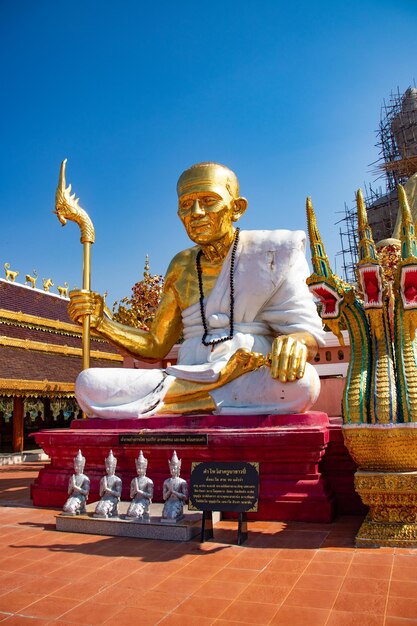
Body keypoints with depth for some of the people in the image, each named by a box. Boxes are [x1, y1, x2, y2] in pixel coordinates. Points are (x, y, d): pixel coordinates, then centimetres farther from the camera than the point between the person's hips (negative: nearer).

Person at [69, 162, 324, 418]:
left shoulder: (270, 252, 5)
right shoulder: (182, 267, 14)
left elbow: (308, 332, -2)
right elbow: (155, 346, 16)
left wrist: (294, 343, -26)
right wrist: (103, 322, 1)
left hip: (255, 382, -2)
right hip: (189, 376, 3)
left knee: (302, 382, -37)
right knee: (89, 384, -18)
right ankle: (220, 377, -14)